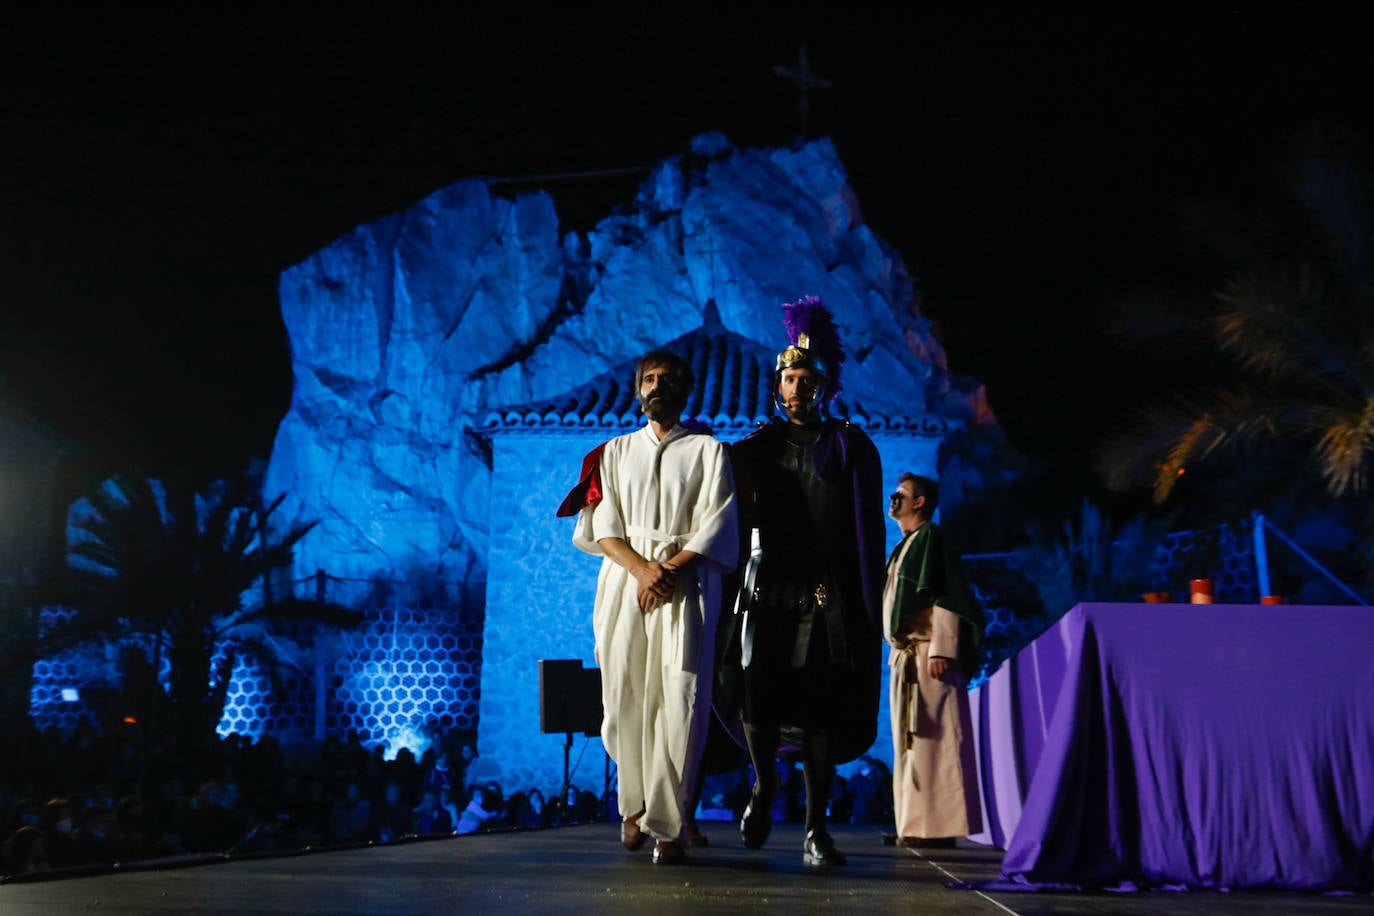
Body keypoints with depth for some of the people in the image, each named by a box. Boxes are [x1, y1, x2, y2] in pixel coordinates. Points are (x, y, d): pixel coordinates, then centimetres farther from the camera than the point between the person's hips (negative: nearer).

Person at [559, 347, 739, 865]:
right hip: (624, 583, 2)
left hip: (686, 585, -2)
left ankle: (665, 823, -7)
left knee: (680, 703, -11)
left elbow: (716, 526, 2)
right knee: (624, 697, -2)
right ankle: (633, 806, 17)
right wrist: (641, 569, -11)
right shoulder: (615, 453, 19)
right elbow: (602, 526, 8)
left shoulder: (707, 451, 12)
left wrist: (670, 570, -13)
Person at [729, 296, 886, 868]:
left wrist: (866, 607, -3)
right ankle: (763, 783, 21)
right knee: (758, 692, -10)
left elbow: (868, 531, 3)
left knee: (820, 707, -2)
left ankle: (816, 831, 7)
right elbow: (739, 515, 13)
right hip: (769, 587, 1)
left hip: (828, 595, -1)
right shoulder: (757, 446, 13)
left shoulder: (849, 446, 7)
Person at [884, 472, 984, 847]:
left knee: (932, 739, -10)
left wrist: (940, 649, -22)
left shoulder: (930, 538, -6)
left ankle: (939, 826, -9)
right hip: (907, 657, 10)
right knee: (910, 742, 9)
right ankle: (915, 824, 13)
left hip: (927, 655, -10)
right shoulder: (906, 545, 22)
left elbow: (946, 598, -15)